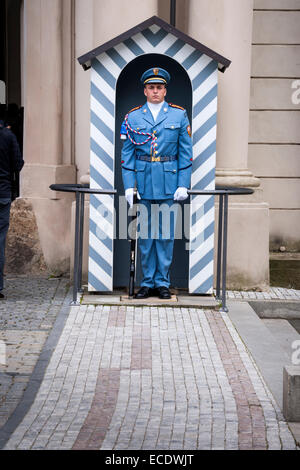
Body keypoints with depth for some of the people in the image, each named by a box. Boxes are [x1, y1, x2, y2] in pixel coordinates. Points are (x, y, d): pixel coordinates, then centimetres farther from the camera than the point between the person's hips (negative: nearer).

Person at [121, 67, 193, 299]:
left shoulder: (179, 115, 4)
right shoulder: (132, 118, 6)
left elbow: (186, 153, 3)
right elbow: (127, 154, 5)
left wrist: (183, 184, -5)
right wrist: (129, 185, -4)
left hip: (169, 182, -1)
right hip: (143, 183, 1)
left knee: (166, 234, 4)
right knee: (145, 234, 5)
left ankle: (163, 282, 13)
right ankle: (148, 282, 14)